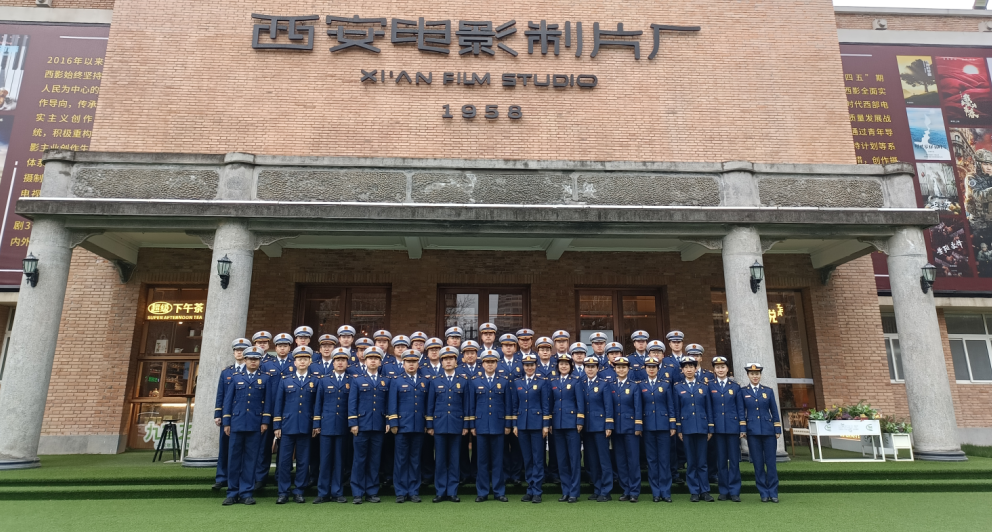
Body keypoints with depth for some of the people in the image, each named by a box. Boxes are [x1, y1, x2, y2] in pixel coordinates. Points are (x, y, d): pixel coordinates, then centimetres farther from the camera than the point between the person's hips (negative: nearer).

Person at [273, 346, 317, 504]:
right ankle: (283, 492, 12)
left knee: (303, 461, 5)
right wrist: (277, 426, 1)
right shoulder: (285, 380, 7)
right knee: (284, 460, 1)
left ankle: (298, 492, 16)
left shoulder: (315, 382, 5)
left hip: (306, 427, 0)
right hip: (287, 426, 0)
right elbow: (278, 403, 6)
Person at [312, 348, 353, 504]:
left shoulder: (352, 381, 3)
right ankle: (323, 493, 12)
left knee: (339, 460, 6)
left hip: (343, 426, 0)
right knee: (325, 460, 3)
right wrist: (316, 424, 3)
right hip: (327, 425, 0)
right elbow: (318, 403, 7)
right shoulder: (324, 380, 7)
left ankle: (337, 492, 15)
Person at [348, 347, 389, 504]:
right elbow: (352, 403, -1)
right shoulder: (357, 379, 4)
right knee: (360, 459, 3)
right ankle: (357, 493, 11)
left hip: (379, 426, 2)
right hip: (362, 425, -2)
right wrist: (353, 423, -8)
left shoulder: (385, 381, 11)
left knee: (375, 460, 7)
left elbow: (388, 403, 11)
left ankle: (372, 492, 15)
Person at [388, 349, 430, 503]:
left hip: (419, 427, 2)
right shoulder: (396, 381, 5)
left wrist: (427, 424, 6)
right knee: (401, 460, 2)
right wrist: (393, 424, -6)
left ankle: (414, 492, 15)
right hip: (402, 426, -2)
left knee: (415, 460, 7)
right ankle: (401, 492, 10)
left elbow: (428, 405, 10)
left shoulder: (425, 382, 11)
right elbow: (392, 404, 0)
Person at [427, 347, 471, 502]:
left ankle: (452, 492, 12)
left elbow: (466, 404, 5)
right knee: (440, 460, 4)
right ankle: (441, 492, 12)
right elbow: (430, 405, 7)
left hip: (456, 425, 0)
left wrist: (466, 425, 0)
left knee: (454, 460, 4)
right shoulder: (435, 381, 7)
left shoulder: (463, 381, 6)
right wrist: (430, 425, 3)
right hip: (439, 425, 0)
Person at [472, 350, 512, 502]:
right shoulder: (475, 381, 5)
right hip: (481, 425, 0)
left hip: (498, 425, 0)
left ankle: (499, 491, 14)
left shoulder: (504, 381, 5)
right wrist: (472, 425, 2)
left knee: (498, 459, 4)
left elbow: (508, 404, 5)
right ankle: (482, 492, 14)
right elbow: (472, 404, 6)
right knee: (483, 459, 5)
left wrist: (508, 424, 0)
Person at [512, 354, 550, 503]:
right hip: (522, 424, 3)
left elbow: (546, 405, -2)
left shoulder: (542, 382, 0)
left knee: (538, 458, 0)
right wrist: (514, 425, 6)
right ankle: (530, 489, 18)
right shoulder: (517, 383, 9)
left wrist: (546, 425, -7)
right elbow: (514, 405, 10)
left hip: (537, 424, -3)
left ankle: (537, 491, 6)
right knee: (527, 459, 9)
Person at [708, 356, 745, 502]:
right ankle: (723, 491, 13)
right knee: (721, 460, 5)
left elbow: (740, 409, 5)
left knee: (734, 460, 2)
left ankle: (734, 491, 10)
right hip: (718, 428, 0)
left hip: (733, 427, 0)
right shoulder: (710, 386, 3)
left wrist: (743, 428, 0)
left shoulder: (735, 387, 6)